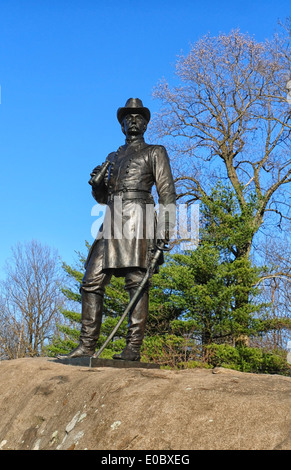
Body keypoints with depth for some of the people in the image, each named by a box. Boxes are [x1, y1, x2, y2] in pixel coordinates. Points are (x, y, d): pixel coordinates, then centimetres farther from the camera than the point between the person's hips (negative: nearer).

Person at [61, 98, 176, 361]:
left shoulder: (155, 152, 13)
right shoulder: (113, 157, 28)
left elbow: (167, 193, 2)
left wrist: (165, 230, -11)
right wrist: (96, 183, 5)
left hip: (138, 218, -6)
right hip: (112, 221, 6)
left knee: (136, 282, -12)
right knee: (92, 281, -3)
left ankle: (133, 348, -13)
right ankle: (87, 346, 0)